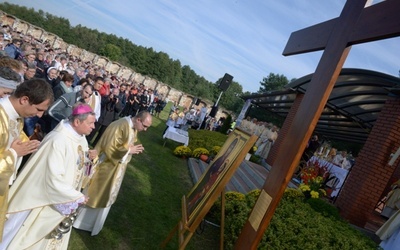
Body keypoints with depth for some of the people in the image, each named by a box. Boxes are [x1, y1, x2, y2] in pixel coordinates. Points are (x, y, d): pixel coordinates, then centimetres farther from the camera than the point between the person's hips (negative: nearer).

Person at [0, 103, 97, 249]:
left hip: (65, 197, 8)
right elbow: (54, 180, -31)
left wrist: (88, 157, -12)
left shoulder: (80, 137, -4)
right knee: (30, 236, 16)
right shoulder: (58, 141, -30)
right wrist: (77, 197, -22)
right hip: (47, 199, -7)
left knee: (53, 236, 26)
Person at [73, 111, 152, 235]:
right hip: (105, 166, -9)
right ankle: (80, 220, 37)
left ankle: (92, 222, 44)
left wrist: (134, 149, -7)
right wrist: (129, 150, -27)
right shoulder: (120, 126, -29)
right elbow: (110, 148, -31)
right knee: (93, 194, 11)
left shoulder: (134, 128, 0)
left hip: (117, 168, 9)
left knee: (105, 196, 23)